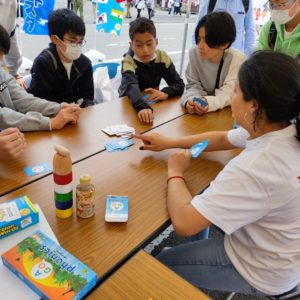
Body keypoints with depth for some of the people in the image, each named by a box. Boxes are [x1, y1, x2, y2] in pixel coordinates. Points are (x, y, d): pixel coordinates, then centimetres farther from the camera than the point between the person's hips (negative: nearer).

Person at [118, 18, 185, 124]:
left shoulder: (162, 57, -11)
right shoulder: (129, 62, -22)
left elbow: (179, 85, -13)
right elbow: (131, 87, -42)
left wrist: (165, 93, -35)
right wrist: (142, 107, -62)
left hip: (152, 102, 4)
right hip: (129, 104, -4)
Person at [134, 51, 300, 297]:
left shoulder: (255, 168, -41)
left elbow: (183, 222, -36)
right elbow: (222, 139, 3)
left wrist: (175, 173, -18)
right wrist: (169, 142, 1)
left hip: (264, 271, -7)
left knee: (161, 264, 11)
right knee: (202, 204, 26)